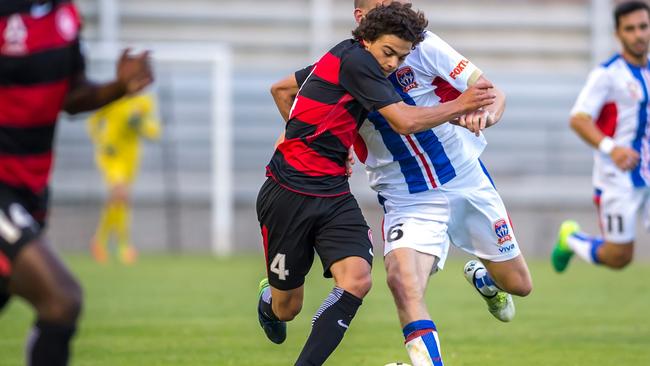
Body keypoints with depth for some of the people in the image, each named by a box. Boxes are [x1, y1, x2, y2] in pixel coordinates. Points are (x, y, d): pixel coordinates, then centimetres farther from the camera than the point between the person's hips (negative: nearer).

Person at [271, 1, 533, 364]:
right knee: (403, 282, -29)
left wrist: (484, 114, -38)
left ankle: (483, 279, 48)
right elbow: (283, 89, 8)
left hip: (469, 183, 1)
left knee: (518, 285, 13)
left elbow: (492, 93, -15)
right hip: (407, 202, -1)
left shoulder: (422, 47, -14)